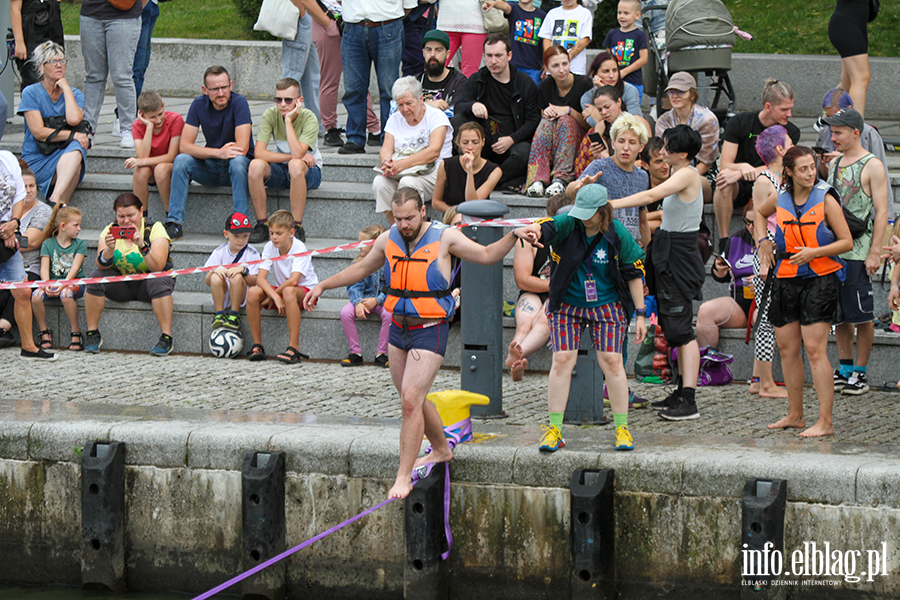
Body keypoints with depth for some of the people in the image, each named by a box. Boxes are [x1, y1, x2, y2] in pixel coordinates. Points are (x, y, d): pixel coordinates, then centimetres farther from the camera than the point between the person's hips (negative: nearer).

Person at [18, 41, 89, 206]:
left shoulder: (75, 94, 10)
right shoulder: (31, 93, 1)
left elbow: (74, 120, -14)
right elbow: (39, 132, -10)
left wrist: (66, 88, -5)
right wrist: (72, 135, -17)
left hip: (65, 155, 3)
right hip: (36, 160, -3)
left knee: (76, 149, -36)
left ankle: (55, 199, -47)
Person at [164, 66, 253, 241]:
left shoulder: (239, 103, -17)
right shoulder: (199, 105, -5)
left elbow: (242, 148, -25)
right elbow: (184, 146, -13)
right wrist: (218, 153, -27)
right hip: (211, 168, 4)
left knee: (237, 161, -36)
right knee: (181, 160, -22)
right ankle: (174, 224, -23)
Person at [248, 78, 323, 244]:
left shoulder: (309, 118, -19)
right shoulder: (270, 115, -11)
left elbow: (297, 154, -33)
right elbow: (259, 153, -21)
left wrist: (288, 120, -30)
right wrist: (297, 156, -25)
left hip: (308, 171, -3)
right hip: (280, 171, 3)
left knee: (295, 165, -39)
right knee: (256, 165, -29)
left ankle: (297, 228, -31)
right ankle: (261, 225, -20)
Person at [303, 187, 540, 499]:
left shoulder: (444, 238, -9)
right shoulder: (388, 240, 3)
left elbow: (486, 255, 4)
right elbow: (362, 268, 20)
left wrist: (513, 236, -12)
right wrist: (323, 286, 20)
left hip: (430, 330, -6)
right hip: (398, 329, 6)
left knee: (411, 400, -13)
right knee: (413, 400, 16)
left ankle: (403, 477, -9)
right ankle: (441, 450, 40)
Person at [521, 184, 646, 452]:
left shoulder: (618, 234, -10)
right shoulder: (568, 224, -12)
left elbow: (634, 274, -2)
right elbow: (547, 226, -33)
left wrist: (640, 315, -3)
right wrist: (532, 230, -58)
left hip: (606, 306, 0)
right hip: (567, 305, 0)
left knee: (612, 362, -6)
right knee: (562, 361, -7)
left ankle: (622, 428, 7)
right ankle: (554, 430, 1)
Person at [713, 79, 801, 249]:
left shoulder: (791, 132, -3)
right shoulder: (739, 122, -5)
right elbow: (724, 166, -10)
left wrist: (739, 174, -29)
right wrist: (743, 167, -34)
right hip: (739, 191, -1)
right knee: (724, 181, -35)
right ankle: (724, 241, -26)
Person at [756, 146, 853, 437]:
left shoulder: (826, 200, -8)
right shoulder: (780, 199, 5)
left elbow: (847, 242, -7)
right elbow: (759, 213, 29)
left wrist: (814, 252, -19)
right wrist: (763, 242, 13)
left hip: (819, 280, -5)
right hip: (786, 280, 5)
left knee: (815, 350, -12)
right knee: (787, 348, 9)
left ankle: (825, 421, -12)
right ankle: (795, 415, 22)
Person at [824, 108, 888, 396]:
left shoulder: (872, 166, -7)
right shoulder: (834, 164, 14)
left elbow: (881, 212, -10)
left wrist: (875, 252, -16)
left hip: (858, 251, -7)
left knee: (862, 313, -2)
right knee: (838, 313, 9)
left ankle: (861, 373, 3)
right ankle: (845, 369, 17)